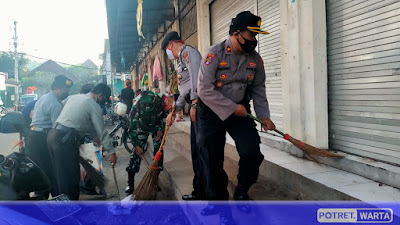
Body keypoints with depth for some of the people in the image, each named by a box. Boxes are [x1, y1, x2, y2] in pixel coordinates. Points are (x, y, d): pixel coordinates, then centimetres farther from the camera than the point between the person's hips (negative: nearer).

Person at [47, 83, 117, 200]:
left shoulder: (74, 97, 19)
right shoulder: (94, 105, -4)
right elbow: (101, 131, -5)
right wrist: (111, 151, -2)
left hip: (53, 134, 9)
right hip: (65, 140, -9)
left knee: (60, 175, 16)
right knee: (71, 177, -1)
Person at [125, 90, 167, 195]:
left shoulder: (161, 103, -35)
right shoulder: (136, 107, -37)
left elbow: (166, 116, -11)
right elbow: (132, 129, -26)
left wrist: (161, 130, -19)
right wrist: (137, 145, -27)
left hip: (157, 127, 1)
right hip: (142, 127, -1)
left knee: (158, 149, -5)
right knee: (138, 151, -11)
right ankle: (130, 183, -5)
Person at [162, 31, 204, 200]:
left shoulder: (187, 51, -1)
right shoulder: (182, 58, 29)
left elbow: (196, 76, -18)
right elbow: (184, 92, 31)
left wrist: (194, 103, -23)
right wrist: (174, 112, 30)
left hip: (200, 104, -11)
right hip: (196, 107, 11)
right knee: (196, 150, 13)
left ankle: (203, 192, -3)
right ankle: (199, 191, 22)